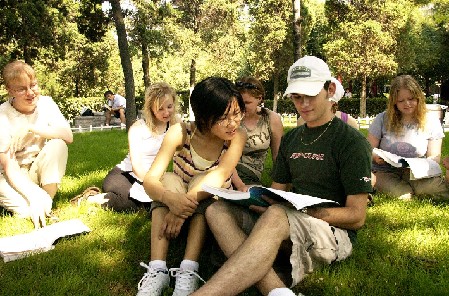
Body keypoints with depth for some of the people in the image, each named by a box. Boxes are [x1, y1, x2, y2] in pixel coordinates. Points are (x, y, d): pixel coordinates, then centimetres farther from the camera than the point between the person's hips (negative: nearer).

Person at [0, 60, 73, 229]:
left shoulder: (45, 103, -8)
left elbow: (68, 137, -21)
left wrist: (32, 128, -30)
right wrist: (34, 198, -36)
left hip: (39, 170, 4)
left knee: (57, 145, -26)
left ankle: (48, 200, -17)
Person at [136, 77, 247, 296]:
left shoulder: (237, 135, -19)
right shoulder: (180, 133, -20)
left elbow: (219, 175, -34)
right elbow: (150, 180, -28)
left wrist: (187, 204, -50)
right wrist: (171, 199, -51)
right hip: (177, 202, 1)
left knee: (201, 182, -32)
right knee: (169, 180, -31)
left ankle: (188, 272, -38)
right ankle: (156, 271, -38)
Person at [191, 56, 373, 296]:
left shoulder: (351, 142, -3)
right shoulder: (290, 139, 17)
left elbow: (356, 216, -7)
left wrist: (307, 210, -21)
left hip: (334, 232, -7)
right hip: (288, 223, 7)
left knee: (276, 215, -38)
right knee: (217, 210, -15)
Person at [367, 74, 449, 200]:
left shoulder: (431, 123, 4)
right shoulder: (382, 119, 1)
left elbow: (434, 157, 4)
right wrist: (375, 157, -22)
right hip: (385, 172, -1)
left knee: (436, 184, -32)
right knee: (403, 196, -34)